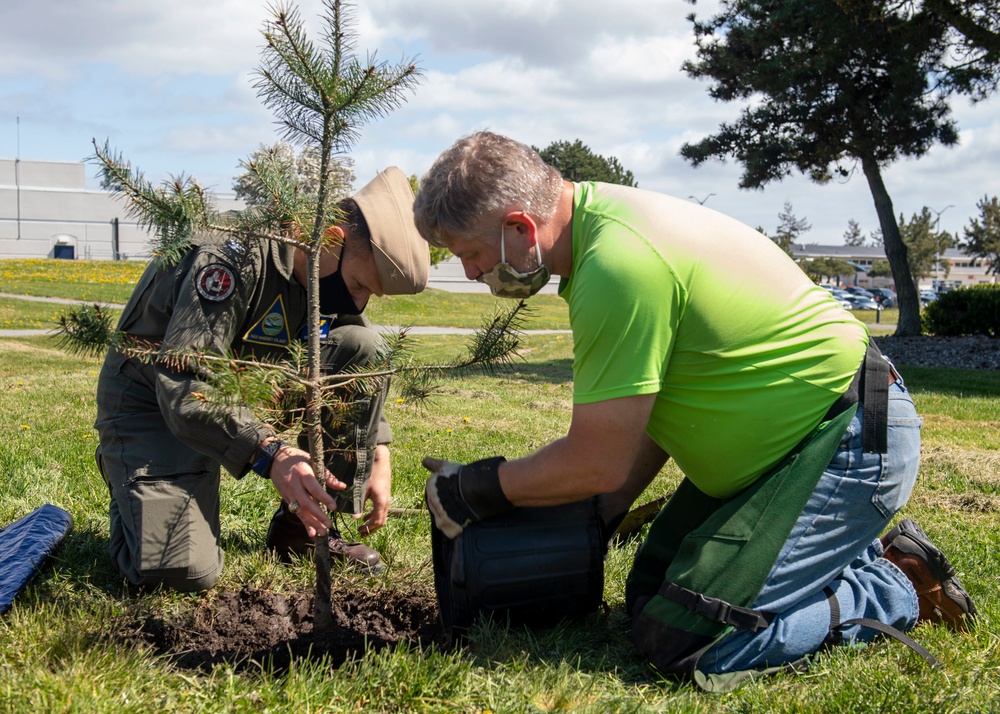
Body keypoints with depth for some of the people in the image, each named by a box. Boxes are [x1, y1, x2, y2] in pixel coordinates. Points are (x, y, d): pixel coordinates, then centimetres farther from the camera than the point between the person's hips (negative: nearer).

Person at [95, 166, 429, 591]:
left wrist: (378, 457, -2)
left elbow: (363, 377, 10)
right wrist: (270, 453, -47)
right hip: (153, 397, -6)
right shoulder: (236, 258, -30)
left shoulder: (333, 279, -6)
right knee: (185, 571, -26)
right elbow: (182, 388, -36)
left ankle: (307, 526, -6)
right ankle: (131, 480, 10)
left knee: (363, 349, -15)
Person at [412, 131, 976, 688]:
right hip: (784, 436, 10)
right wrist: (604, 512, 7)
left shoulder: (618, 263, -29)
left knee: (681, 642, -15)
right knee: (650, 591, 13)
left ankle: (898, 588, 3)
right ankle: (866, 552, 19)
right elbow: (654, 405, 10)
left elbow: (598, 465, -21)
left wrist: (478, 489, -7)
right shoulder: (603, 218, 3)